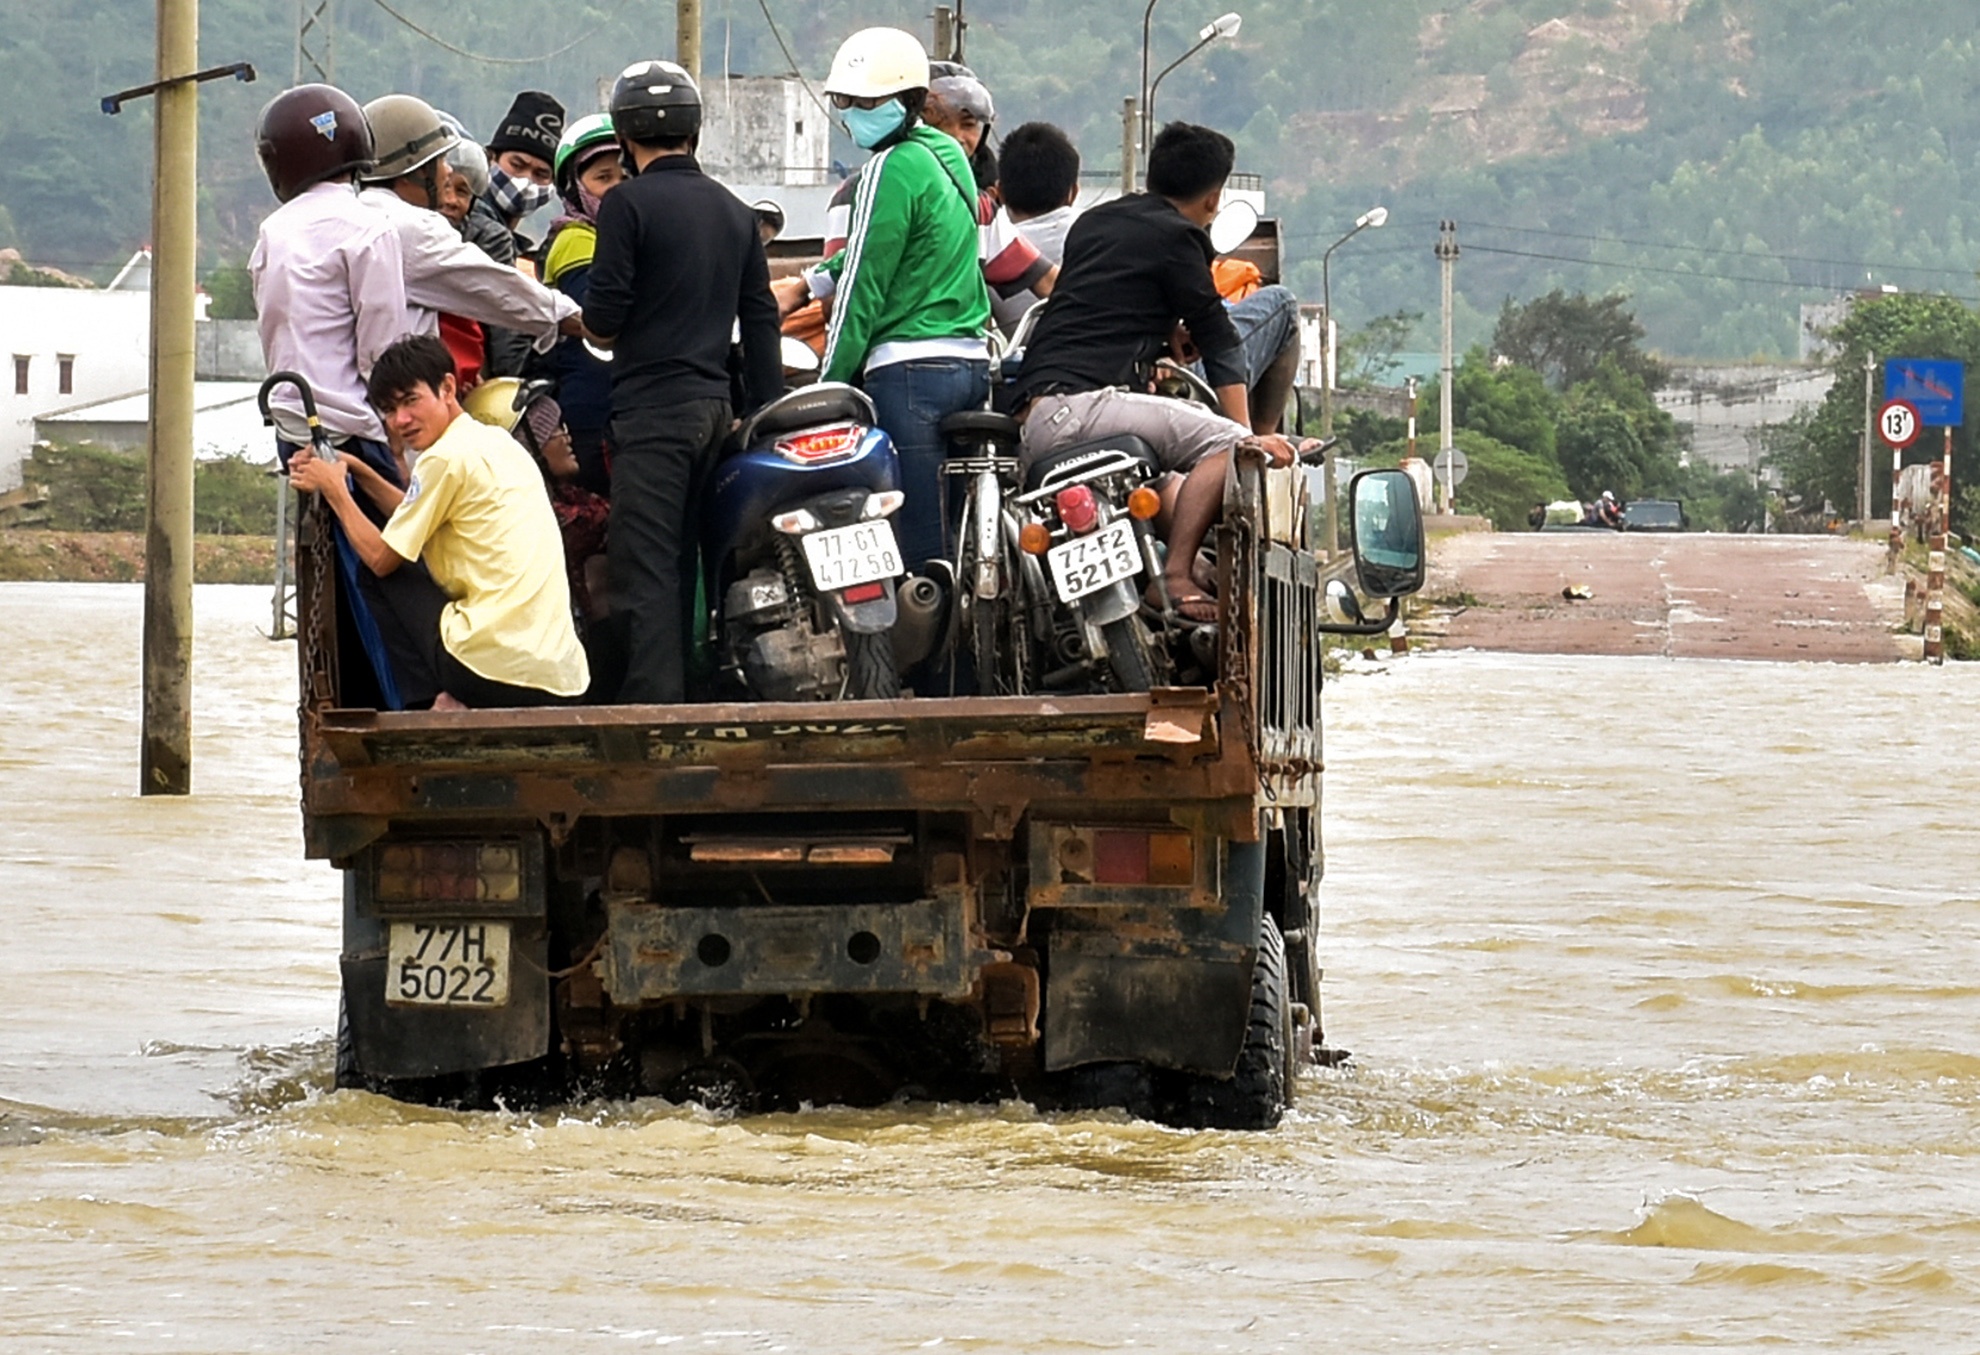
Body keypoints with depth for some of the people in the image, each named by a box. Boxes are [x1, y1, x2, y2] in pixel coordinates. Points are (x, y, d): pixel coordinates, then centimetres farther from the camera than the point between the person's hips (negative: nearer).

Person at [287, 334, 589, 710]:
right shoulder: (497, 443, 19)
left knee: (381, 576, 12)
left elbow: (381, 558, 2)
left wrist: (335, 491, 15)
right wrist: (355, 472, 27)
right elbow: (420, 519, 30)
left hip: (495, 666, -8)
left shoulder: (447, 457, -7)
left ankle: (433, 705, 3)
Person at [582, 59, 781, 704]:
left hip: (653, 405, -7)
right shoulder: (735, 212, 13)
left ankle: (654, 703, -14)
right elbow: (761, 319, 12)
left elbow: (602, 319, -12)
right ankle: (685, 691, 16)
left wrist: (593, 321, 11)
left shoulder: (629, 204, -9)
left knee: (644, 566, -8)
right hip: (715, 402, 7)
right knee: (680, 559, 14)